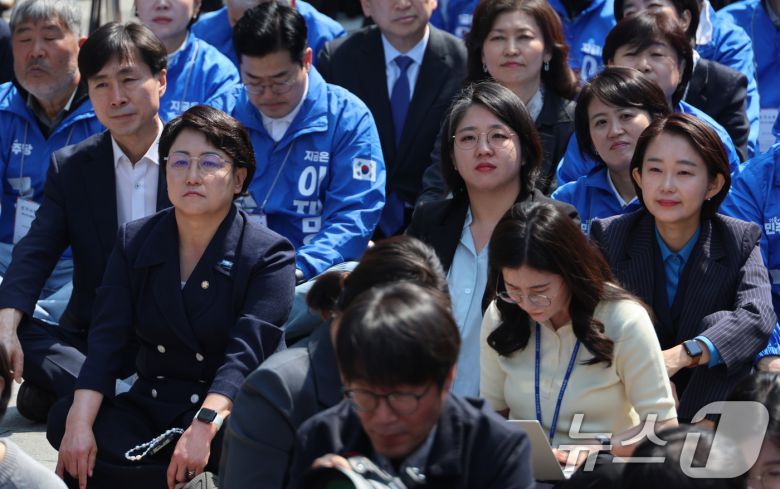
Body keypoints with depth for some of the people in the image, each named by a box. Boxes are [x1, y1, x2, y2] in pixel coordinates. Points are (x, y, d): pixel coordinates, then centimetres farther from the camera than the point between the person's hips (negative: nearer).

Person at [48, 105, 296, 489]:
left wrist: (203, 428, -39)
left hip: (232, 411, -4)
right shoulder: (134, 242, 6)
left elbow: (245, 354, -21)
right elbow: (106, 341, -6)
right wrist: (79, 424, -23)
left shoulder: (269, 255, -7)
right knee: (63, 418, -24)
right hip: (151, 407, 4)